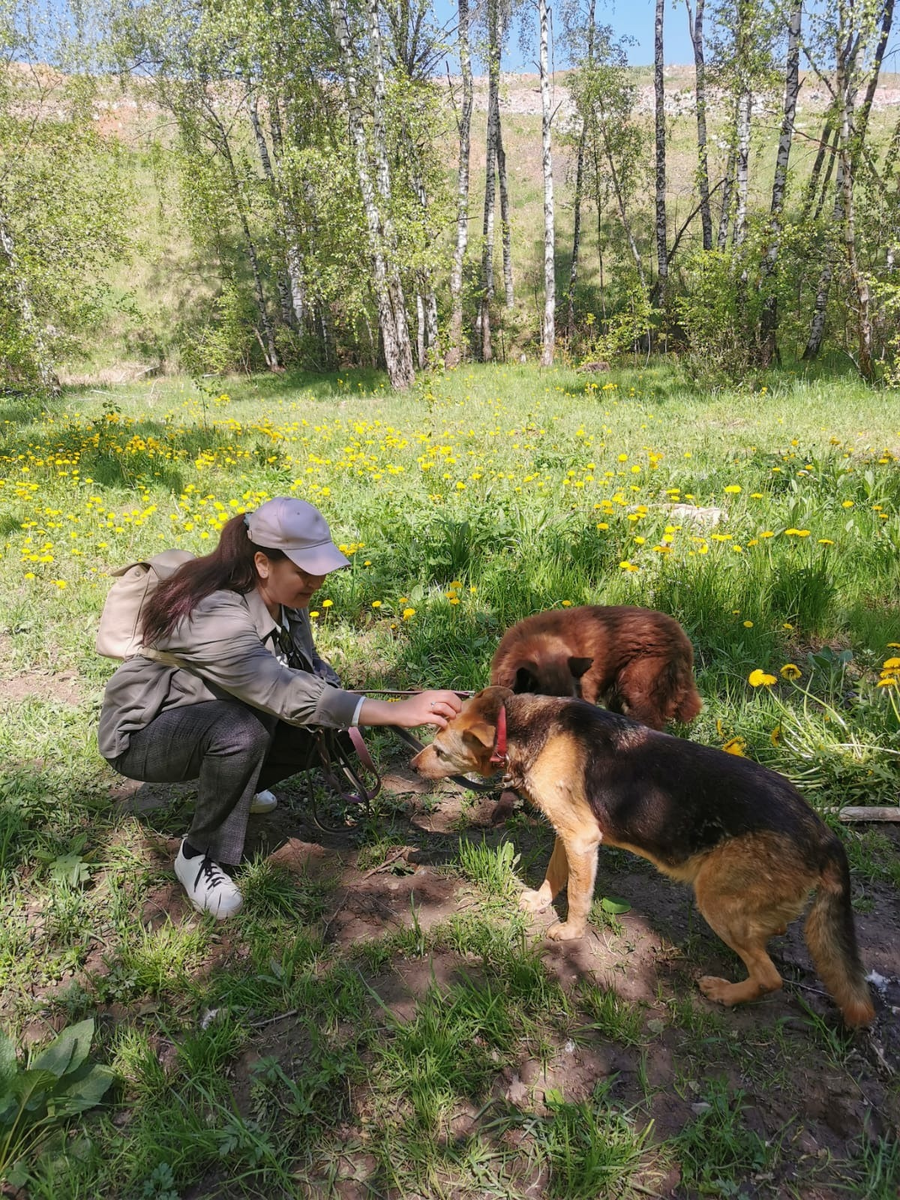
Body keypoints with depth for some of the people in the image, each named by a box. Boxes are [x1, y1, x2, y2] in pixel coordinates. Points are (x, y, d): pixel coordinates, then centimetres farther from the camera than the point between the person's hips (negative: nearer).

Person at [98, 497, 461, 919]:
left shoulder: (285, 599, -10)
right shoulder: (214, 616, -36)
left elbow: (310, 667, 1)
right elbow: (290, 695, -45)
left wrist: (347, 722, -21)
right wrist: (398, 712, -48)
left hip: (215, 716, 8)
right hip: (142, 733, -7)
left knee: (322, 730, -11)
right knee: (242, 731, -37)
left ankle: (235, 785, 16)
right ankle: (199, 856, -13)